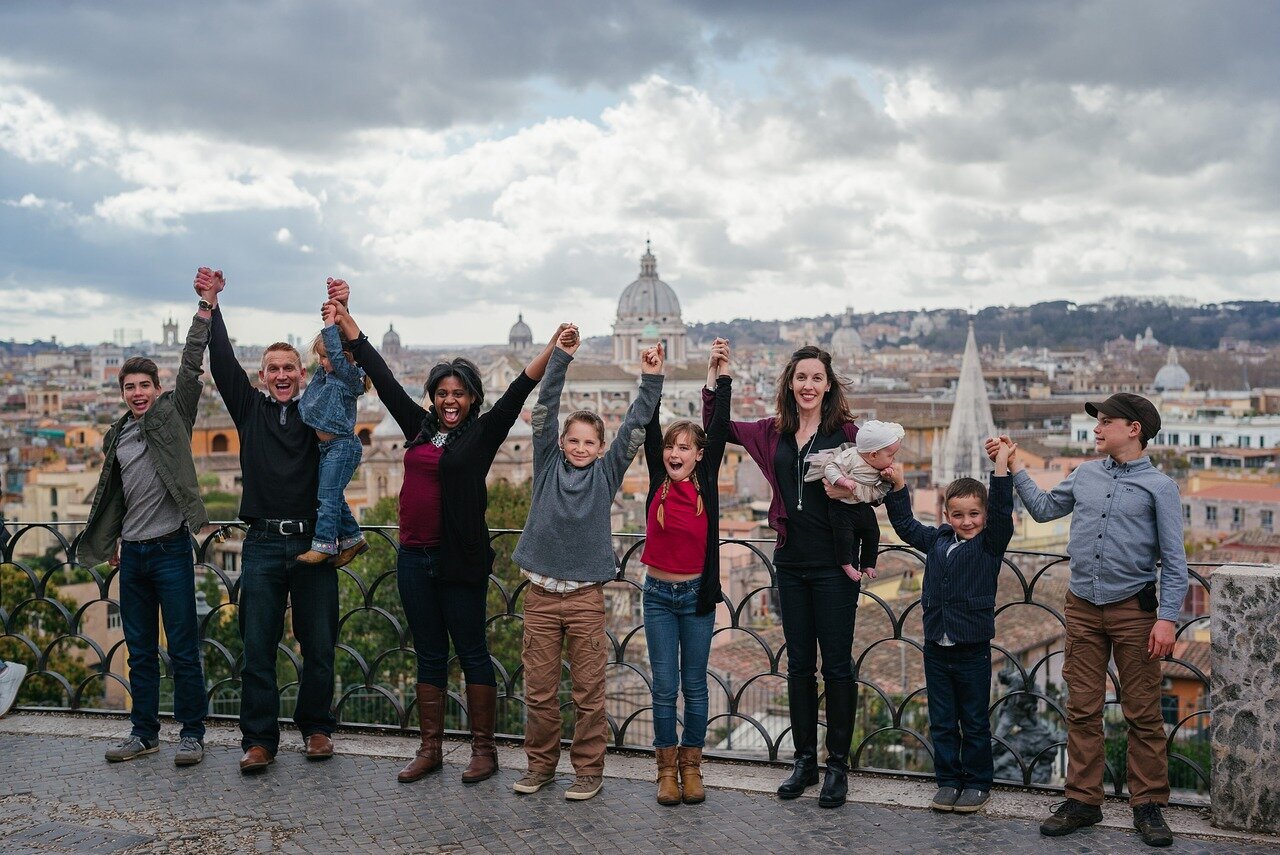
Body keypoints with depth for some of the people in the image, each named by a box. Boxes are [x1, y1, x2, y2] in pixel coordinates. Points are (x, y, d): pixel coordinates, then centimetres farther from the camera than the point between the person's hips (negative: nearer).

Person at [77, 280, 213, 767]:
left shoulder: (172, 416, -1)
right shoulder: (117, 435, 13)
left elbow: (191, 365, -11)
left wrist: (205, 307, -17)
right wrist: (112, 540, 23)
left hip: (170, 549, -5)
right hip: (132, 553, 5)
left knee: (183, 650, -3)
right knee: (140, 652, 12)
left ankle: (191, 733, 7)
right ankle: (144, 732, 21)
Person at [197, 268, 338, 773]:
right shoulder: (250, 409, 12)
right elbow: (223, 363, 5)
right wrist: (210, 305, 0)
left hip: (313, 542, -1)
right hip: (263, 543, 1)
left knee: (319, 646, 5)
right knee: (258, 648, 2)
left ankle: (316, 728, 21)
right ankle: (259, 740, 10)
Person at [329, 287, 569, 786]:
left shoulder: (483, 433, -1)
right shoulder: (419, 426, 10)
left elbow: (519, 391, -12)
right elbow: (379, 374, 15)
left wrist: (554, 348, -24)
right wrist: (344, 318, 20)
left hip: (460, 558, -5)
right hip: (414, 557, 5)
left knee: (472, 653, 4)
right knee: (429, 656, 13)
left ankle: (483, 750, 14)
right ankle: (429, 749, 21)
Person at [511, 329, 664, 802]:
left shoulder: (606, 473, 5)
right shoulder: (548, 465, 6)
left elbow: (634, 427, -1)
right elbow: (545, 412, -2)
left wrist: (650, 380, -8)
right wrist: (560, 358, -9)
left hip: (586, 596, -1)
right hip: (541, 594, 1)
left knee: (588, 691, 4)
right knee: (539, 689, 8)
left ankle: (589, 769, 15)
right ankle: (541, 764, 22)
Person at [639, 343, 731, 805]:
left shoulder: (706, 482, -2)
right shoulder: (658, 482, 0)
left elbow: (719, 430, -5)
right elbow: (650, 429, -5)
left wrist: (721, 381, -6)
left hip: (697, 594, 0)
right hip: (658, 594, 1)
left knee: (694, 685, 9)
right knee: (664, 686, 5)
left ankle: (691, 765, 20)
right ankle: (667, 767, 16)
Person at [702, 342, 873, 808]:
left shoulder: (846, 431, -6)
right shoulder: (774, 432, 8)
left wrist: (850, 492, -24)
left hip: (834, 563, -4)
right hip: (791, 563, 4)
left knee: (836, 665, 3)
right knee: (799, 664, 12)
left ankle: (838, 765, 15)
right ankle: (804, 761, 24)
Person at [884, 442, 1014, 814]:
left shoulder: (990, 544, -5)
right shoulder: (936, 540, 7)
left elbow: (1001, 511, -19)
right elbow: (905, 523, 17)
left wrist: (1001, 467, -26)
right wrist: (898, 486, 8)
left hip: (972, 649, -4)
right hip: (936, 647, 4)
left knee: (975, 723, 9)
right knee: (942, 722, 12)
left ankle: (978, 782, 22)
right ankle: (948, 780, 23)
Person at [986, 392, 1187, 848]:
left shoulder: (1158, 486, -3)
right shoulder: (1085, 475, 9)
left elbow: (1174, 561, -5)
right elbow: (1043, 508, 22)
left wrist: (1167, 618, -12)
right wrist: (1015, 469, 14)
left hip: (1133, 610, -4)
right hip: (1083, 606, 4)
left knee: (1143, 714, 3)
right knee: (1083, 709, 8)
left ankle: (1148, 806, 14)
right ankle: (1082, 800, 16)